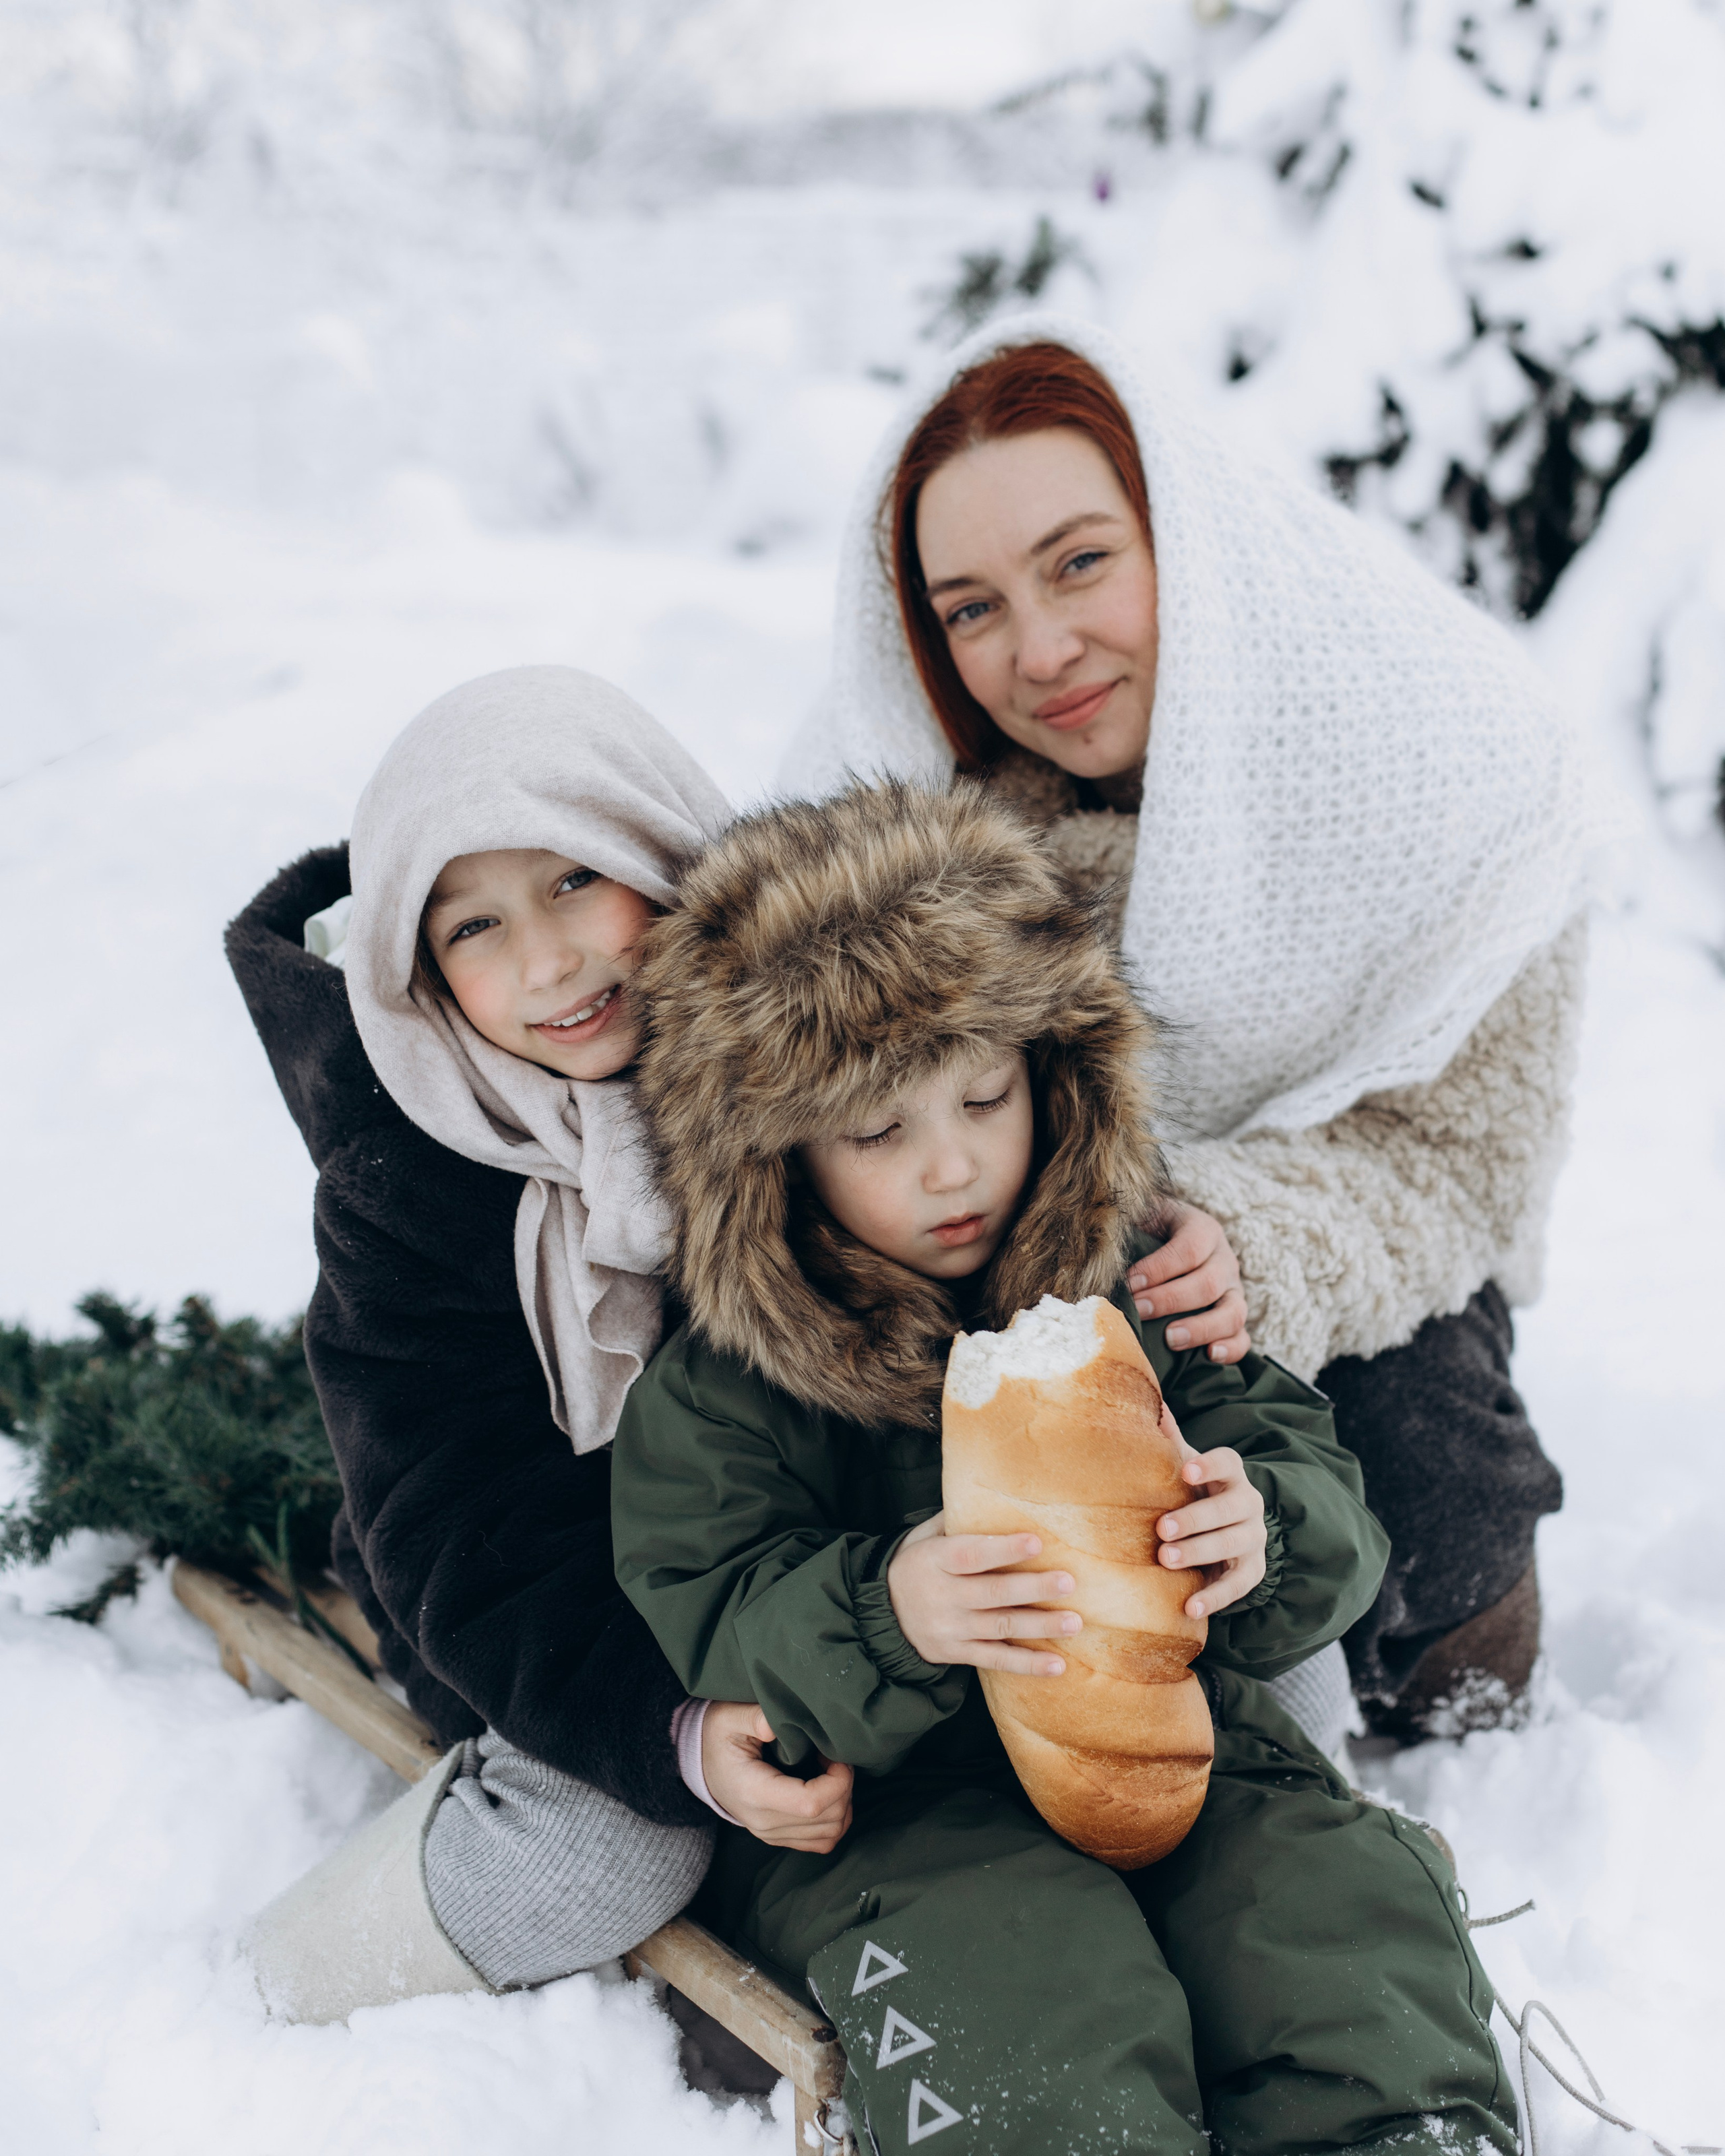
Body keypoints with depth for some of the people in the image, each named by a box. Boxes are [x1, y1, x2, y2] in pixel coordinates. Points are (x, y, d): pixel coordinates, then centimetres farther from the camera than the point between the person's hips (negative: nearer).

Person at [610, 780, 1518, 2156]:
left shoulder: (1144, 1278, 2)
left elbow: (1324, 1505, 3)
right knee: (1030, 2001, -31)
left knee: (1346, 1915, -23)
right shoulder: (720, 1377, -4)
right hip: (876, 1793, -2)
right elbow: (712, 1638, -8)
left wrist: (1259, 1540, -23)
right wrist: (882, 1621, -29)